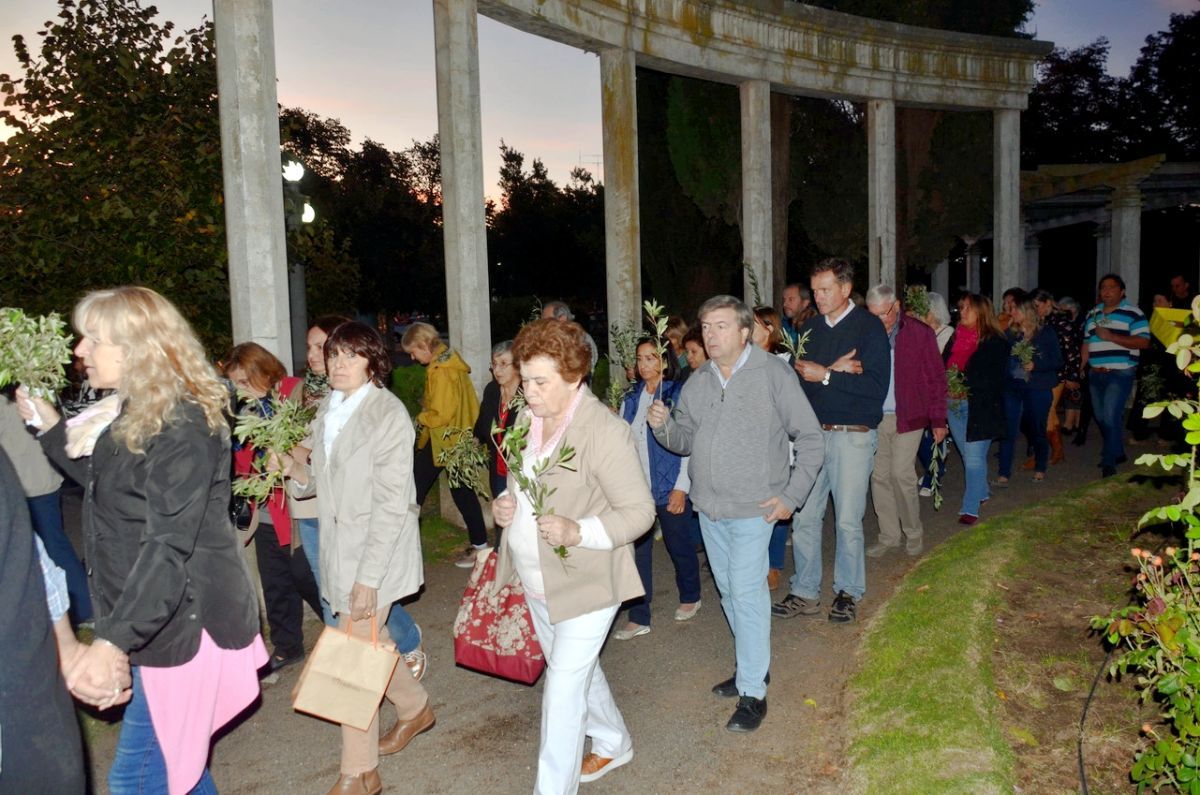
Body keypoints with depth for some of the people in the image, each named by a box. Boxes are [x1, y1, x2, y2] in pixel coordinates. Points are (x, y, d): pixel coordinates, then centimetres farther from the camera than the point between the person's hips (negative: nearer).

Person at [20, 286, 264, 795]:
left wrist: (112, 641, -36)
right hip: (159, 620, 10)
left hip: (183, 621, -10)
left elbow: (169, 546, -29)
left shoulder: (181, 426, -21)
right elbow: (106, 486, 27)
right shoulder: (139, 415, 11)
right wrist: (51, 429, 20)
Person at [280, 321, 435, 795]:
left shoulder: (388, 414, -16)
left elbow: (392, 503, -19)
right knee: (370, 642, 18)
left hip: (376, 554, -7)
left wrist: (368, 577, -22)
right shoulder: (327, 411, 6)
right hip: (339, 548, 7)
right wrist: (298, 472, -6)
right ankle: (414, 708, 44)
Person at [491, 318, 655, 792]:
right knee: (577, 671, 25)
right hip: (537, 583, 8)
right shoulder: (528, 419, 2)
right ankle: (614, 744, 49)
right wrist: (505, 503, -4)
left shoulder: (606, 431, -22)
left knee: (563, 691, -2)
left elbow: (639, 511, -19)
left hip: (585, 585, -8)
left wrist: (578, 532, -33)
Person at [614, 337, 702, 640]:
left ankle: (690, 598, 37)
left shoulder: (679, 395, -9)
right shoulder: (631, 397, 8)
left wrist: (681, 487, -14)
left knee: (680, 546, 12)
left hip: (669, 488, -4)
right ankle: (639, 618, 14)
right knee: (637, 552, 5)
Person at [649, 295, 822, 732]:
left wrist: (792, 494, -12)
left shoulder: (774, 374, -10)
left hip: (754, 507, -6)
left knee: (747, 592, -8)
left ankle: (753, 692, 4)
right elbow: (685, 440, 11)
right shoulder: (697, 382, 6)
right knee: (728, 589, 16)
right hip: (709, 506, 6)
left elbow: (809, 439, -6)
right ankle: (752, 665, 35)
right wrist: (664, 426, -11)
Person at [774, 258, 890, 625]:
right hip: (813, 431, 5)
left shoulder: (869, 326, -4)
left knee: (848, 521, 3)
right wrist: (836, 370, -13)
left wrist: (825, 375, -12)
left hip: (854, 435, -4)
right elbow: (797, 376, 2)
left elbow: (876, 385, -14)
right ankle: (805, 593, 17)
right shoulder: (810, 328, 12)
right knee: (804, 517, 5)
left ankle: (848, 592, 20)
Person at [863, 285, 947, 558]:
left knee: (901, 474, -6)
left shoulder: (920, 333, -3)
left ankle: (913, 532, 16)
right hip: (874, 418, 3)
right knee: (879, 476, 6)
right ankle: (889, 535, 20)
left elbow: (936, 378, 1)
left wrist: (938, 420, -1)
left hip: (907, 416, -3)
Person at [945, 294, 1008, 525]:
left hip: (980, 407, -6)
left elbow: (994, 379, -11)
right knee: (968, 456, 16)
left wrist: (965, 381, -19)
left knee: (974, 458, -8)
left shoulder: (994, 342, -7)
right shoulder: (956, 336, 11)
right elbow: (944, 366, 18)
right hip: (954, 405, 6)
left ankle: (970, 508, -5)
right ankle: (981, 493, 35)